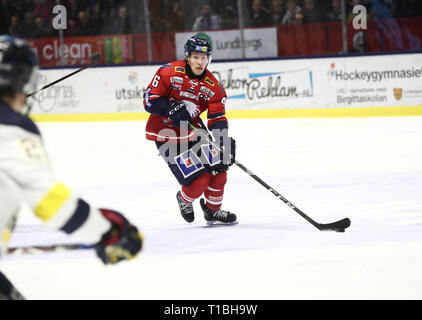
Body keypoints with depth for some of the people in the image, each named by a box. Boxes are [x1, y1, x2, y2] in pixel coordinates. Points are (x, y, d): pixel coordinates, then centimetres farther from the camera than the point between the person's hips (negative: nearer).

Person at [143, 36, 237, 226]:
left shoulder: (212, 87, -4)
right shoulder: (170, 73, -16)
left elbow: (218, 119, -7)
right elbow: (149, 100, -14)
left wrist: (225, 142, -25)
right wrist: (172, 109, -30)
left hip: (193, 133, 6)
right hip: (166, 136, -6)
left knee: (218, 169, -4)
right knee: (199, 180, -15)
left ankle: (213, 210, 21)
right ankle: (184, 200, 21)